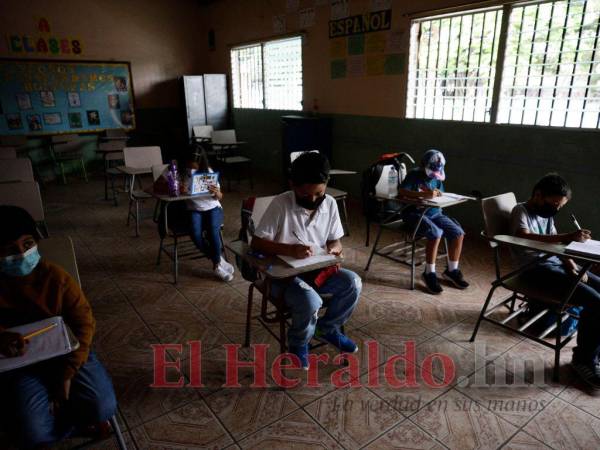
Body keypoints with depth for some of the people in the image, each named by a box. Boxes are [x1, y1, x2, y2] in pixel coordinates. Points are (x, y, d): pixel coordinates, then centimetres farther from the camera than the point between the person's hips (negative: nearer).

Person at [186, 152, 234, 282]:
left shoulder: (208, 171, -2)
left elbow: (220, 197, 0)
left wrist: (217, 193, -26)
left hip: (213, 208, 0)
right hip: (194, 210, 0)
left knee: (213, 231, -30)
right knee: (195, 234, -30)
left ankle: (216, 265, -9)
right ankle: (219, 259, -9)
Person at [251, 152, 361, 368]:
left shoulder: (330, 204, -4)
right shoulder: (280, 204, -18)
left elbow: (335, 240, 7)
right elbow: (257, 243, -17)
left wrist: (334, 250, -17)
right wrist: (290, 250, -30)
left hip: (317, 269, 5)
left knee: (353, 282, -17)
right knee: (310, 301, -31)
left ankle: (327, 328, 9)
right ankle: (298, 344, 2)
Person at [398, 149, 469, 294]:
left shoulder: (437, 177, 10)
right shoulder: (414, 175, -9)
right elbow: (401, 191, -25)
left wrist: (437, 194, -11)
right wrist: (425, 194, -35)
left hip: (434, 213, 7)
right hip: (415, 213, -6)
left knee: (458, 233, -11)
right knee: (436, 233, -31)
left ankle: (452, 270, 7)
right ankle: (429, 273, -15)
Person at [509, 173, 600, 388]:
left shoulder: (547, 214, 17)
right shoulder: (521, 211, -9)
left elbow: (556, 244, 17)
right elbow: (523, 238, -29)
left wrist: (573, 266, -2)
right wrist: (567, 237, -38)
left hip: (555, 263, 9)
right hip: (537, 269, -9)